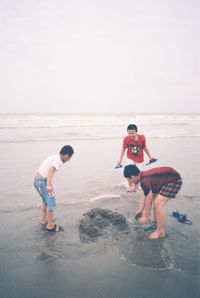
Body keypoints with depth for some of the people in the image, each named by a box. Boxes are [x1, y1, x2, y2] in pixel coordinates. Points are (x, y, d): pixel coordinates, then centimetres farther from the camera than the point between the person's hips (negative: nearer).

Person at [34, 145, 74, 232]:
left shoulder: (53, 157, 13)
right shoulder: (58, 160, -15)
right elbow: (50, 170, -33)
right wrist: (49, 185, -45)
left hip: (37, 181, 9)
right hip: (43, 182, -9)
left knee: (45, 201, 25)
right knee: (51, 203, 6)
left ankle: (44, 221, 38)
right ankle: (50, 225, 19)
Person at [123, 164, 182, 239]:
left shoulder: (145, 181, -24)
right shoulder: (144, 176, 5)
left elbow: (149, 200, -16)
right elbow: (145, 196, 14)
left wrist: (145, 217, -6)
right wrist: (140, 210, 18)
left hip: (174, 181, -11)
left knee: (157, 204, -14)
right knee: (155, 201, 17)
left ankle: (160, 232, 0)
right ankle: (156, 224, 31)